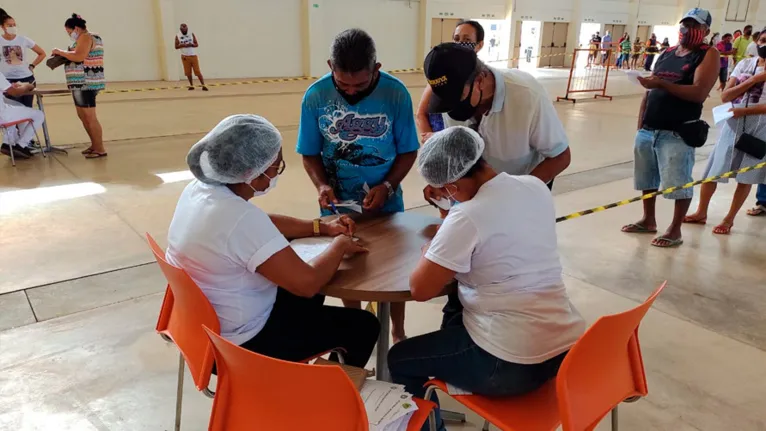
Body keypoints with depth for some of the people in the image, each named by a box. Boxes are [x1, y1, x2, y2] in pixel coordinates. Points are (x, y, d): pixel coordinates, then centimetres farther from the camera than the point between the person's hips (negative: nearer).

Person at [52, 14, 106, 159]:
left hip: (85, 83, -11)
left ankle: (100, 149, -5)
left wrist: (60, 52, -10)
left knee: (90, 117, -8)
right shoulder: (91, 37, 20)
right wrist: (65, 54, 12)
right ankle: (95, 145, 22)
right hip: (84, 83, 11)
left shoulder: (85, 37, -11)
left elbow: (79, 57, -23)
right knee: (83, 116, 15)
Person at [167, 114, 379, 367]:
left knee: (309, 301, 30)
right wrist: (340, 245, -11)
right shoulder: (241, 218, -33)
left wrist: (322, 227, 7)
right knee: (363, 326, 3)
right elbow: (307, 282, -30)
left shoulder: (200, 188, -4)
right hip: (239, 340, -9)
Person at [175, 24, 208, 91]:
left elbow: (197, 44, 1)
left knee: (197, 71, -5)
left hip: (193, 55, -1)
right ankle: (191, 85, 15)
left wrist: (191, 45, -19)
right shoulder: (178, 36, 3)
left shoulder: (192, 34, 2)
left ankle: (203, 85, -5)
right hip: (185, 57, 1)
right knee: (188, 72, 3)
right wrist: (183, 45, -17)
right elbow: (176, 46, 1)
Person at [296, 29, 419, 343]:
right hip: (338, 203, 1)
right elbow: (310, 154, -5)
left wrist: (386, 187, -21)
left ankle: (398, 332, 38)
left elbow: (408, 151, -8)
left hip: (386, 202, 0)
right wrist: (322, 186, -22)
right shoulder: (315, 96, -16)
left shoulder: (396, 93, -18)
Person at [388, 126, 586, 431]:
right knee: (454, 318, 33)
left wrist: (429, 252, 2)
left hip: (513, 365, -8)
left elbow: (420, 289, -16)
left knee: (399, 360, 13)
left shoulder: (467, 217, -22)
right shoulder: (536, 187, 1)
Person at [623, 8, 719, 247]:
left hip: (678, 132, -6)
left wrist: (662, 84, -26)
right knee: (647, 178, 15)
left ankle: (675, 231, 11)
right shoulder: (666, 54, 16)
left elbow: (699, 93, -18)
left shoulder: (708, 55, -3)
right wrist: (640, 125, 12)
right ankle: (648, 221, 31)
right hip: (649, 129, 7)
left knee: (678, 182, -2)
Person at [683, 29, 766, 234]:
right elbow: (725, 96, -6)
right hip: (733, 124, 3)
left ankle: (729, 219, 16)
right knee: (712, 170, 6)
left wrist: (743, 111, -21)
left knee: (746, 176, 5)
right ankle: (701, 212, 21)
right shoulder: (745, 64, 3)